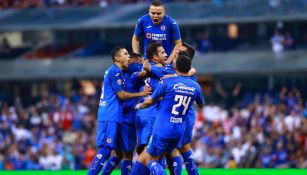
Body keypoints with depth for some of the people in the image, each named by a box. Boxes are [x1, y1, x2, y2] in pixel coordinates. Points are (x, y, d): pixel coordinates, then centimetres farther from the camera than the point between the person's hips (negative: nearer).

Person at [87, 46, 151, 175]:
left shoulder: (115, 71, 19)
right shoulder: (115, 71, -10)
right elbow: (121, 95, -11)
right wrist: (141, 93, -4)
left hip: (111, 117, 10)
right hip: (110, 117, -10)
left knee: (106, 150, 10)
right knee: (105, 149, -13)